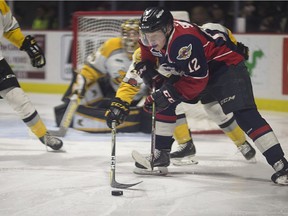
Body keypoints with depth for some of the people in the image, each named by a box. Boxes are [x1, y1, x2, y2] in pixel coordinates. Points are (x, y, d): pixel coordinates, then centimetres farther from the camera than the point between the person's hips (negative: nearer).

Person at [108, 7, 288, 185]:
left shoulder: (185, 41, -36)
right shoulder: (153, 35, -10)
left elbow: (197, 80, -32)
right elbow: (148, 52, 15)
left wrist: (169, 94, -29)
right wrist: (147, 68, 0)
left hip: (227, 64, -9)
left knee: (243, 113, -22)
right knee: (163, 102, 3)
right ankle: (161, 154, 16)